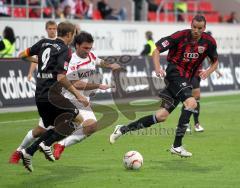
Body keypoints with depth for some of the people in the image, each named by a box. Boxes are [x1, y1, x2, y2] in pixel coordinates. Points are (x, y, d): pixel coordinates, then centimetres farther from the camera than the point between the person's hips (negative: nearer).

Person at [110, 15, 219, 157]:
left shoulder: (209, 41, 0)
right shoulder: (180, 36, -12)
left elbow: (215, 62, 14)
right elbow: (157, 49, -7)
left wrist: (208, 71, -8)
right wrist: (158, 68, -22)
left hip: (185, 80, 6)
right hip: (174, 74, -6)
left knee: (162, 116, -1)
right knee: (191, 103, -27)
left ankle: (123, 129, 10)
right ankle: (177, 145, -21)